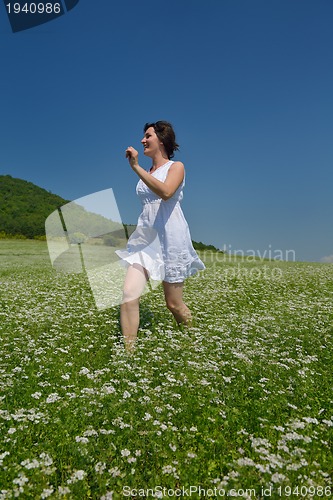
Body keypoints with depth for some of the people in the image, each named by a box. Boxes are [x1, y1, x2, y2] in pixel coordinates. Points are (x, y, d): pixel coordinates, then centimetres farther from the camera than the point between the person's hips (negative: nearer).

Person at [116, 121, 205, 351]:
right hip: (145, 238, 5)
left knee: (174, 304, 5)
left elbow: (165, 192, -24)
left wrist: (135, 166, -22)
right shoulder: (146, 173, 17)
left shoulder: (176, 167, -1)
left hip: (170, 239, -5)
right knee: (129, 295, -14)